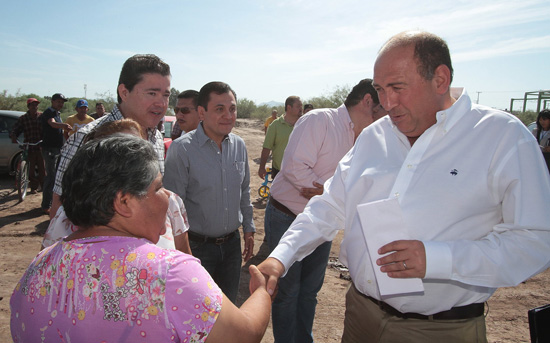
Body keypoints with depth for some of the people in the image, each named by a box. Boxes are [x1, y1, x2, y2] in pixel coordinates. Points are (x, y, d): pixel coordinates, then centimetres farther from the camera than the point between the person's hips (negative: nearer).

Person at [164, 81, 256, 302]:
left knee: (228, 306, 20)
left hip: (232, 243, 5)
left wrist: (248, 228, 14)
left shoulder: (239, 145, 2)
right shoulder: (182, 149, -16)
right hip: (197, 246, -5)